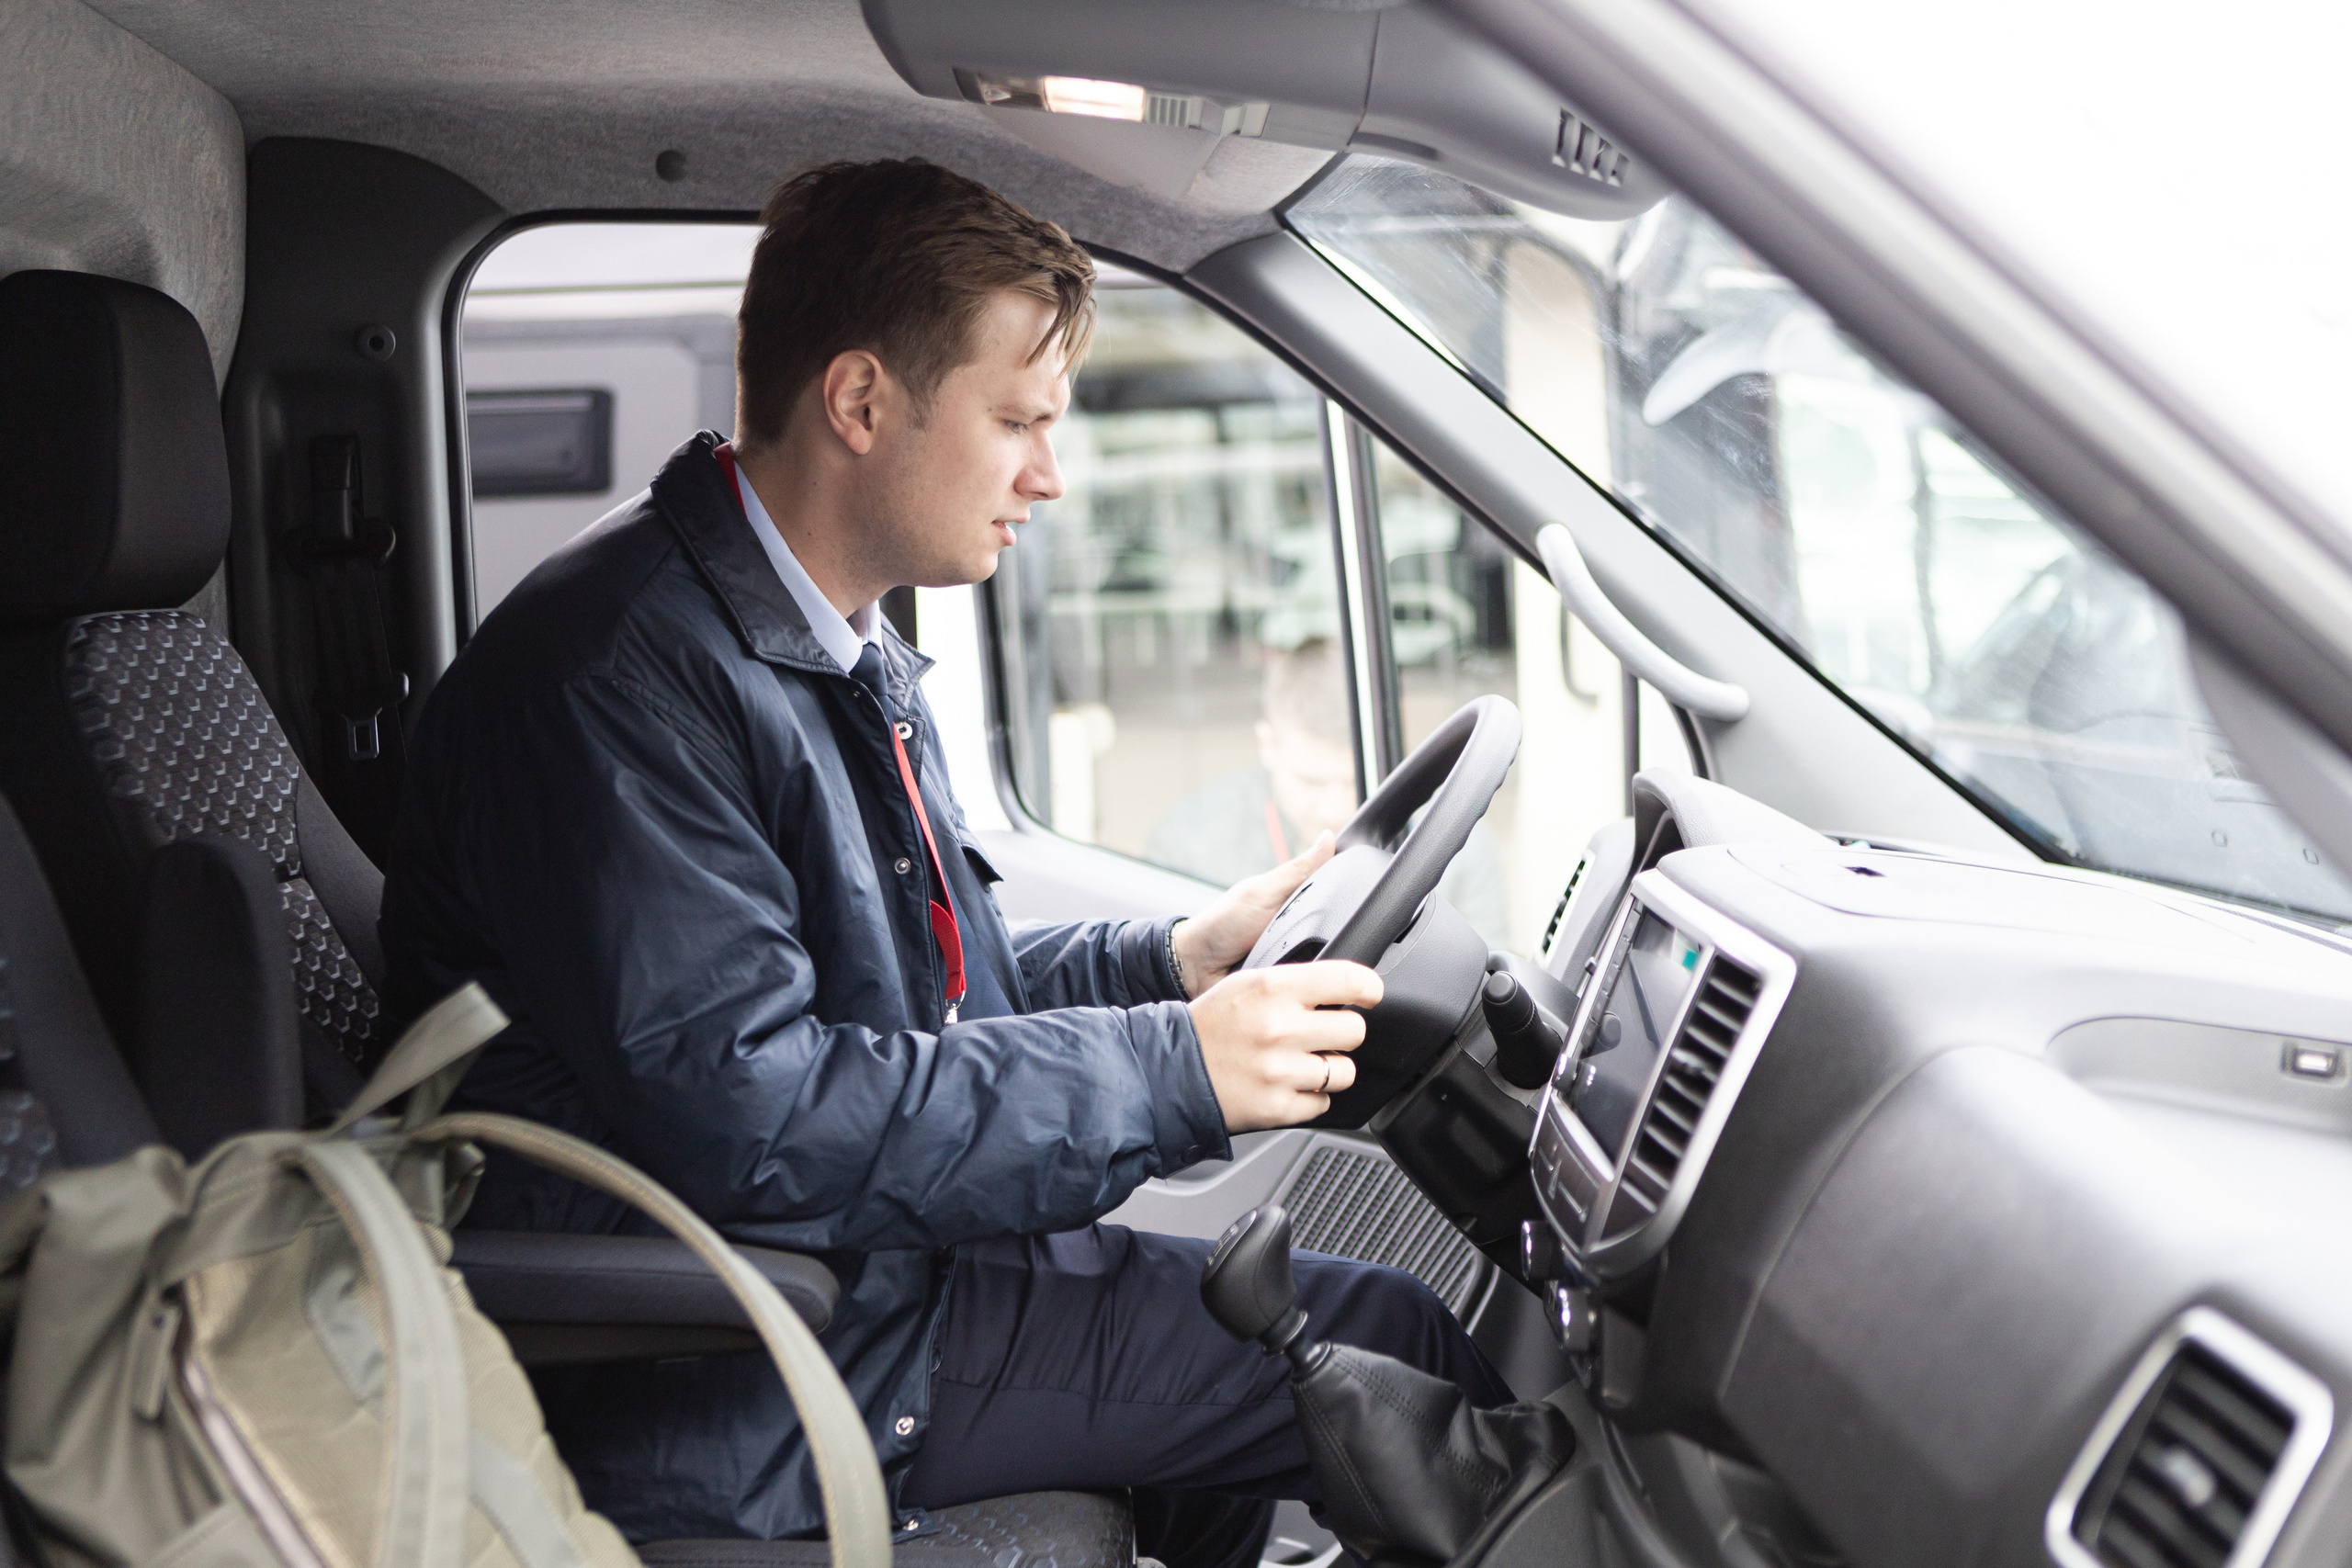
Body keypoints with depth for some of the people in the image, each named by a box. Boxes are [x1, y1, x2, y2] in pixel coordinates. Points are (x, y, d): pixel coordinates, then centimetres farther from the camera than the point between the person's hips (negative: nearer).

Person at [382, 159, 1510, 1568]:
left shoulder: (846, 655, 13)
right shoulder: (623, 670, -20)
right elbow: (739, 1110, -28)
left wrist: (1171, 961, 4)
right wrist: (1168, 1073, -24)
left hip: (854, 1273, 10)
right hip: (722, 1391, -10)